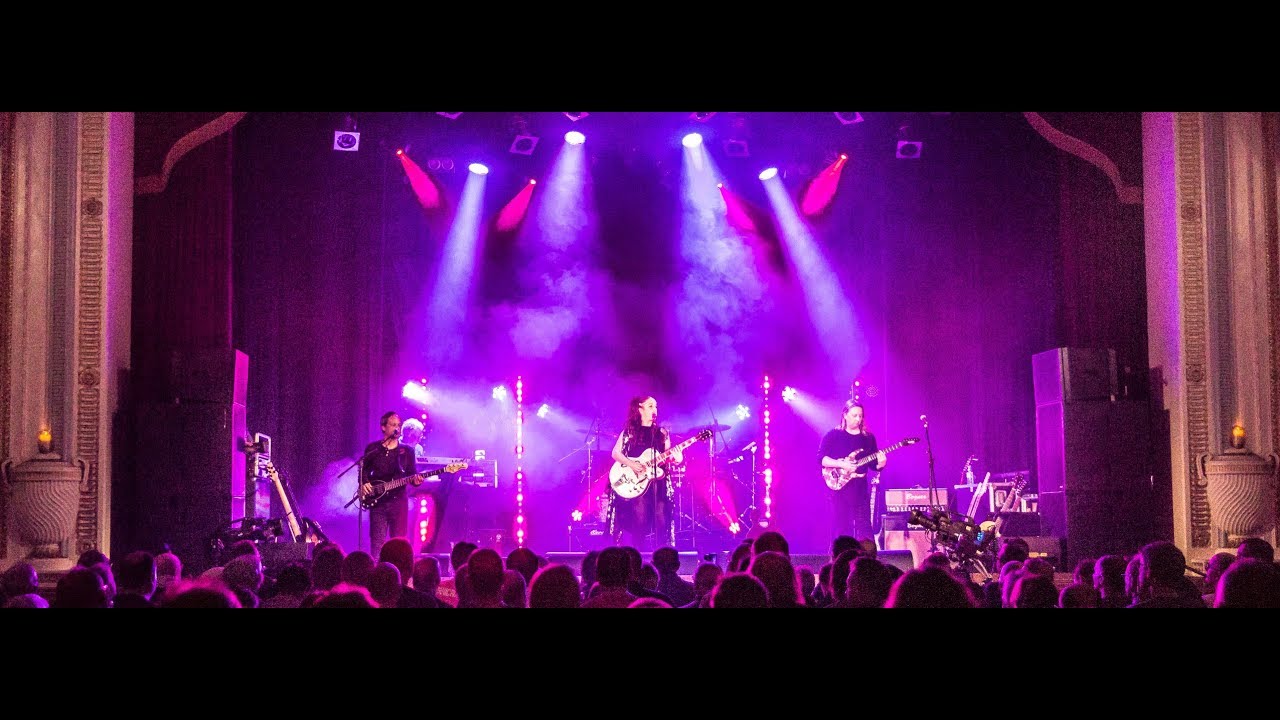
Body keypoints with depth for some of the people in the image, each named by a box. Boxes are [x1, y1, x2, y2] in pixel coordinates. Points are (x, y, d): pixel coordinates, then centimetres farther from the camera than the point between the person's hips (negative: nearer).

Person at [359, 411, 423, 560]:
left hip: (398, 500, 0)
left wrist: (416, 480, -14)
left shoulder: (407, 451, 10)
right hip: (377, 501, 0)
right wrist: (364, 484, -7)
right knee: (377, 543, -3)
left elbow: (412, 474, 8)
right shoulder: (372, 449, 9)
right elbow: (363, 470, 13)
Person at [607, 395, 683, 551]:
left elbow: (668, 455, 14)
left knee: (661, 523, -5)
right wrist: (631, 464, -15)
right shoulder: (629, 432, 8)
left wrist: (675, 458, -9)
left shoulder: (662, 433, 17)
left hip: (658, 483, 3)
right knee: (640, 523, -11)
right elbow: (615, 453, 1)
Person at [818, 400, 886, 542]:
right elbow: (821, 458, -7)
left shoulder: (868, 438, 12)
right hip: (839, 485, -3)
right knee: (840, 526, -3)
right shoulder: (833, 436, 1)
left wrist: (880, 464, -11)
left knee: (864, 527, -1)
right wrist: (841, 464, -19)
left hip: (860, 487, 3)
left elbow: (873, 465, 11)